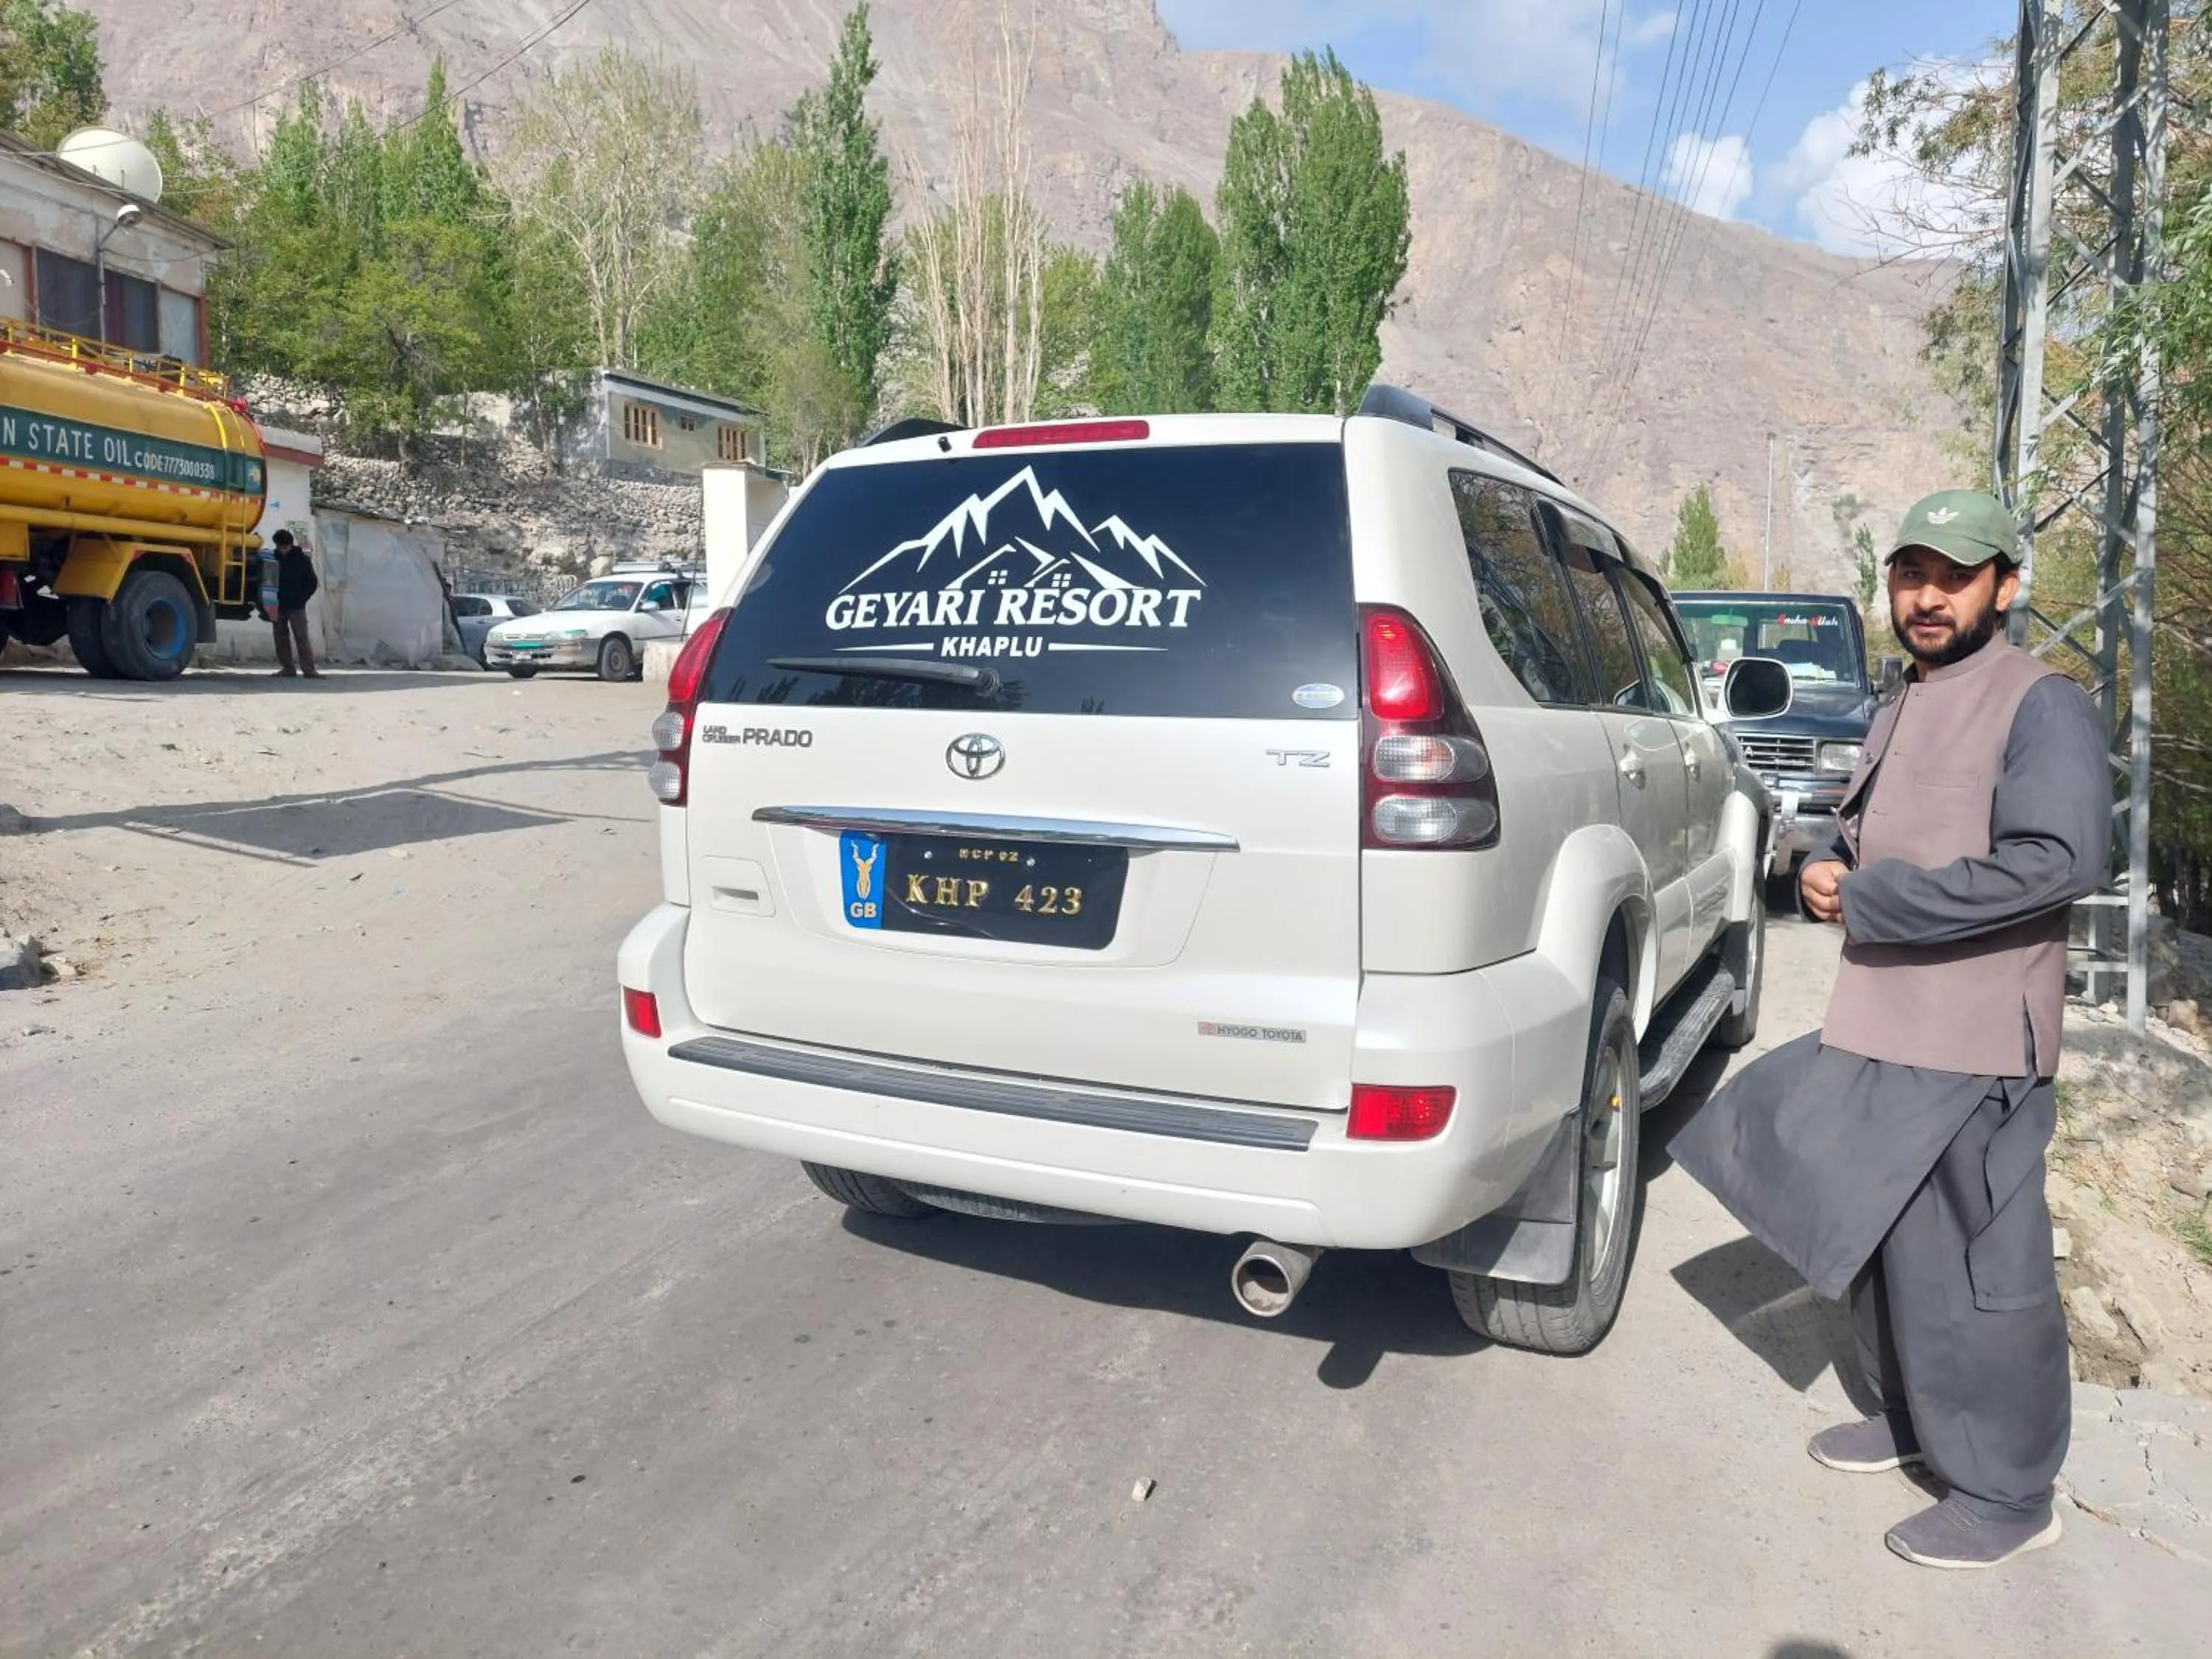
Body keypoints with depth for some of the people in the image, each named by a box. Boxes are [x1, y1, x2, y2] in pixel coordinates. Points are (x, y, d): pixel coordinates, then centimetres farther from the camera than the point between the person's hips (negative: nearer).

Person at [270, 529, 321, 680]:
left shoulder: (302, 559, 0)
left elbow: (313, 583, 4)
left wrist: (301, 599, -6)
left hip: (296, 607, -3)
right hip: (278, 606, 3)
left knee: (301, 637, -9)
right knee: (281, 638, 3)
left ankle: (309, 669, -11)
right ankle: (288, 668, 9)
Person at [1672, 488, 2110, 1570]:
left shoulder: (2039, 705, -11)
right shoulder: (1901, 710, 15)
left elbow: (2060, 859, -24)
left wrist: (1866, 902, -20)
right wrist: (1825, 873, 1)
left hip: (1972, 1045, -8)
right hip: (1879, 1030, 8)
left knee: (1972, 1270, 1)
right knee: (1879, 1241, 19)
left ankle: (2007, 1495, 19)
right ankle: (1911, 1418, 39)